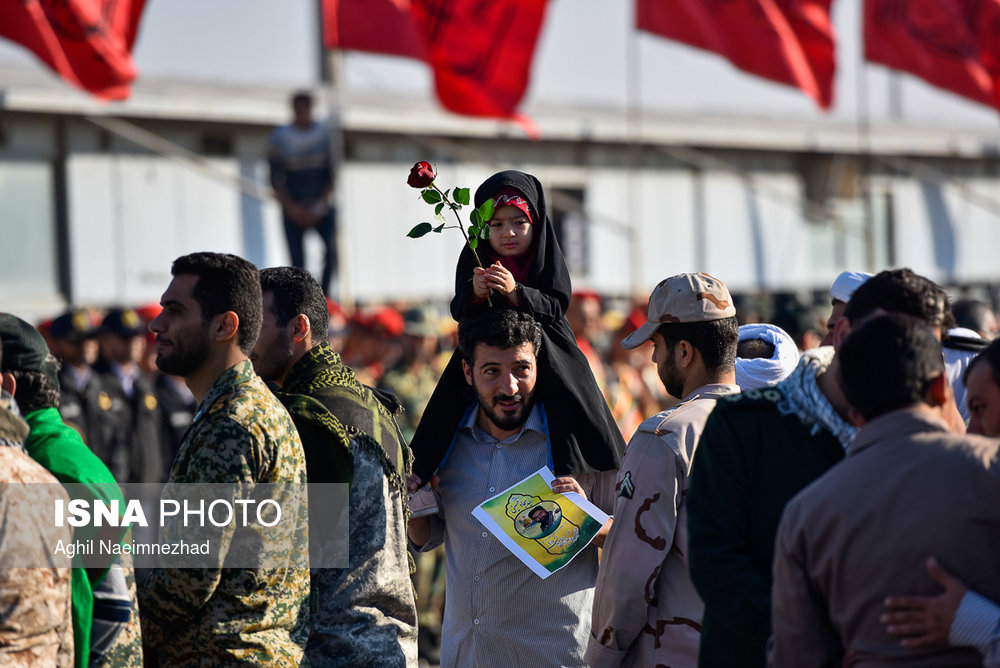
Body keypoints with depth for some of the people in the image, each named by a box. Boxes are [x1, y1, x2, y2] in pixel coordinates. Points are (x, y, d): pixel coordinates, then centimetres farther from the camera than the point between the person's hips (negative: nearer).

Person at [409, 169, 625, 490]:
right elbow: (459, 313, -2)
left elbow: (556, 307, -9)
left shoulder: (548, 259, 2)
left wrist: (515, 292, -24)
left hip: (546, 354, 0)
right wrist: (475, 294, -24)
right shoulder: (474, 260, 5)